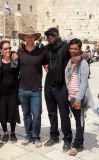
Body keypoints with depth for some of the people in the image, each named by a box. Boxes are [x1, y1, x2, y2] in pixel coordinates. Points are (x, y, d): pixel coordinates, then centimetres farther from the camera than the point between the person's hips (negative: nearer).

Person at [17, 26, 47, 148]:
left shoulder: (41, 52, -3)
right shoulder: (20, 51, 1)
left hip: (36, 89, -2)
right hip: (22, 89, 2)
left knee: (36, 115, 1)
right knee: (26, 114, 14)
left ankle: (36, 137, 19)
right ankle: (28, 135, 29)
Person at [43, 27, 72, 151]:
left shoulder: (66, 46, -8)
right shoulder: (46, 49, 8)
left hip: (61, 86, -5)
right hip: (49, 85, 6)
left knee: (64, 115, 2)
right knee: (52, 113, 16)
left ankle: (67, 139, 17)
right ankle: (54, 136, 31)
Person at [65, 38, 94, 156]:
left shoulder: (83, 63, -11)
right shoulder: (69, 62, 10)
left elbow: (84, 82, -16)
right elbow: (67, 78, 8)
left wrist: (78, 99, -20)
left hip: (79, 98, -6)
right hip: (70, 97, 6)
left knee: (79, 121, 5)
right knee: (77, 120, 16)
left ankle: (77, 145, 15)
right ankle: (79, 142, 27)